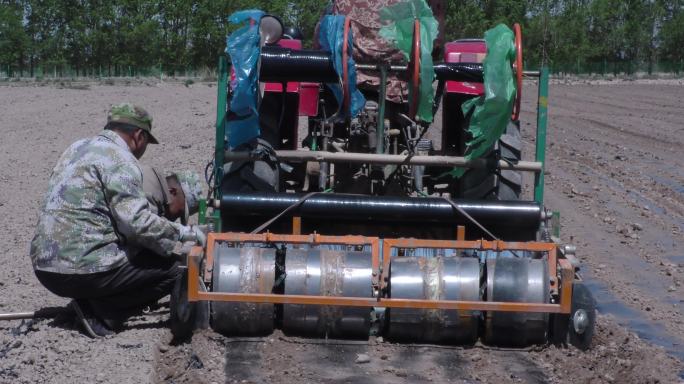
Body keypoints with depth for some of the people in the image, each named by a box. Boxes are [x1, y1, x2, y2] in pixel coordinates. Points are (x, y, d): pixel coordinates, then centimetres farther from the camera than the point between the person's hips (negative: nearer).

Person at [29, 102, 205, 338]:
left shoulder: (78, 148, 18)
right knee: (169, 271, 1)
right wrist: (183, 233, -6)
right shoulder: (120, 159, -10)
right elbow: (136, 222, -19)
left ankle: (89, 303, 7)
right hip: (82, 269, -9)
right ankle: (100, 313, -8)